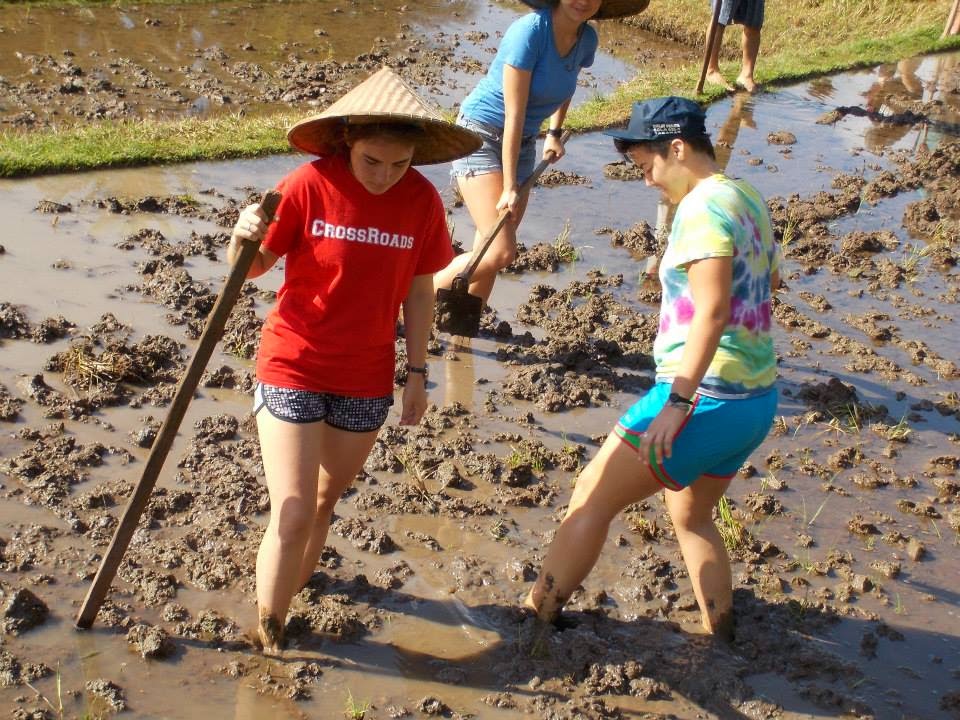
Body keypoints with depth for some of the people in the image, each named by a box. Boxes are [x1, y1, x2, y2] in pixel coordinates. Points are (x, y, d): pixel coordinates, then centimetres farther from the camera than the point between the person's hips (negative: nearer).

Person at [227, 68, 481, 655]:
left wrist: (417, 371, 7)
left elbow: (419, 290, 4)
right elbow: (255, 267, -10)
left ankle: (297, 580, 46)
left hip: (367, 380, 3)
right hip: (293, 369, -3)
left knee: (327, 496, 20)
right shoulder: (310, 185, -15)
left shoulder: (422, 200, -7)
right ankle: (268, 635, 15)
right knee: (293, 517, -5)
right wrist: (244, 239, -32)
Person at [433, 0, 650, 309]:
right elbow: (514, 115, -25)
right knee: (501, 251, -17)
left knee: (487, 254, 9)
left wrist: (555, 133, 21)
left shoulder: (587, 39, -4)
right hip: (481, 134, -7)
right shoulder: (529, 31, -24)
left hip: (523, 143, 7)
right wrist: (510, 188, -24)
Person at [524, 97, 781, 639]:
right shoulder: (750, 200, 12)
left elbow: (713, 310, -26)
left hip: (706, 400, -10)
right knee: (691, 517, 26)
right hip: (757, 401, 10)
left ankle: (534, 616, 8)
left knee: (592, 498, 1)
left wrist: (678, 401, -29)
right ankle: (722, 632, 33)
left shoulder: (704, 207, -16)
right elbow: (771, 279, 28)